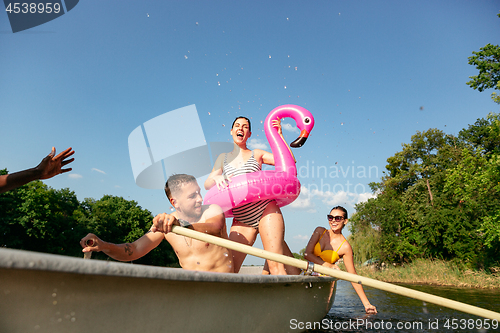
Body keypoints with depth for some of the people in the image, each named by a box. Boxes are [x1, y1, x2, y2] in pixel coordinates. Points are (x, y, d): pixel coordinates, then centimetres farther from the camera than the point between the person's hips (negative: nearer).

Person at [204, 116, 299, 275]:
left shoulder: (257, 154, 13)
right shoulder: (223, 158, 20)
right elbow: (207, 184, 10)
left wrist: (279, 135, 0)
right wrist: (216, 179, -13)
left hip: (266, 211, -2)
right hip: (241, 220, 3)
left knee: (275, 265, -12)